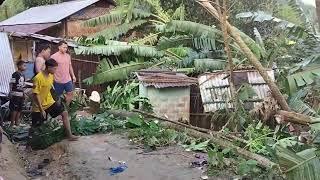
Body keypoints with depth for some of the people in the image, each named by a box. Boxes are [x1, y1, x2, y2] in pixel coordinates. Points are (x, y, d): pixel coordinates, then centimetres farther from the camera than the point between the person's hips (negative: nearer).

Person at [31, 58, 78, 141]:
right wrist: (41, 109, -24)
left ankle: (69, 135, 1)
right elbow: (36, 95, -24)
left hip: (50, 102, 6)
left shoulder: (51, 75, -3)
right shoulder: (38, 78, -25)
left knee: (64, 113, -5)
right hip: (39, 106, -6)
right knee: (35, 126, 4)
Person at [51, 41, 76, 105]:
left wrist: (73, 76, 15)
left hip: (68, 80, 5)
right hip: (58, 81, -5)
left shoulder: (68, 56, 6)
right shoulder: (54, 56, -13)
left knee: (70, 93, 9)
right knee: (59, 96, 7)